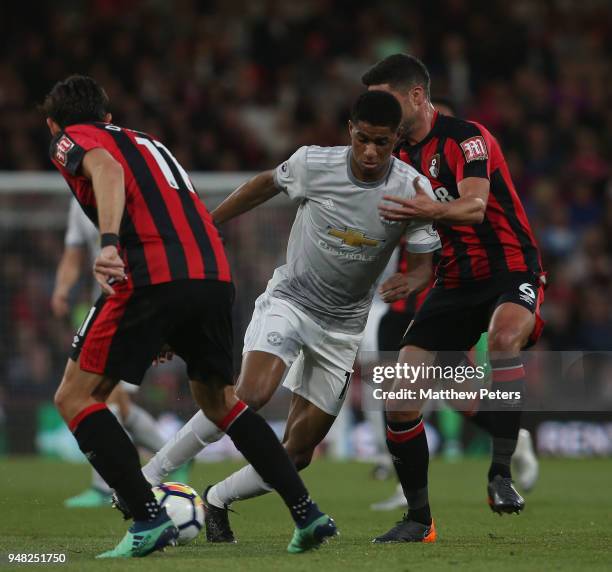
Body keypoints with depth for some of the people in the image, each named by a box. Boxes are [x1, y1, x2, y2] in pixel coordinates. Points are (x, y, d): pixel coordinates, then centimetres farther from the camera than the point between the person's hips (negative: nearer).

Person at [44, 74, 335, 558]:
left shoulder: (73, 139, 13)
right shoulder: (146, 141, 33)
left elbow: (106, 169, -11)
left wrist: (108, 243, -27)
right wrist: (171, 333, 39)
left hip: (151, 278, -7)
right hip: (215, 276, 7)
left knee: (75, 397, 5)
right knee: (219, 401, 25)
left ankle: (149, 519, -8)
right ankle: (307, 514, 16)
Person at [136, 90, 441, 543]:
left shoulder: (413, 190, -14)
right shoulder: (313, 163, -14)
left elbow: (423, 266, -9)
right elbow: (267, 184, 7)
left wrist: (406, 286, -33)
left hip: (343, 327, 2)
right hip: (288, 300, -2)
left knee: (298, 452, 1)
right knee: (252, 394, -30)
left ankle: (217, 501, 24)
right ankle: (150, 476, -21)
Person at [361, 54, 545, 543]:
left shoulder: (467, 138, -14)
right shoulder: (402, 155, 9)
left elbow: (474, 207, -32)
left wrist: (431, 210, -51)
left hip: (510, 270, -7)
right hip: (455, 282, 7)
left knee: (505, 335, -41)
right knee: (400, 400, -6)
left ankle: (501, 474, -33)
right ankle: (419, 520, 8)